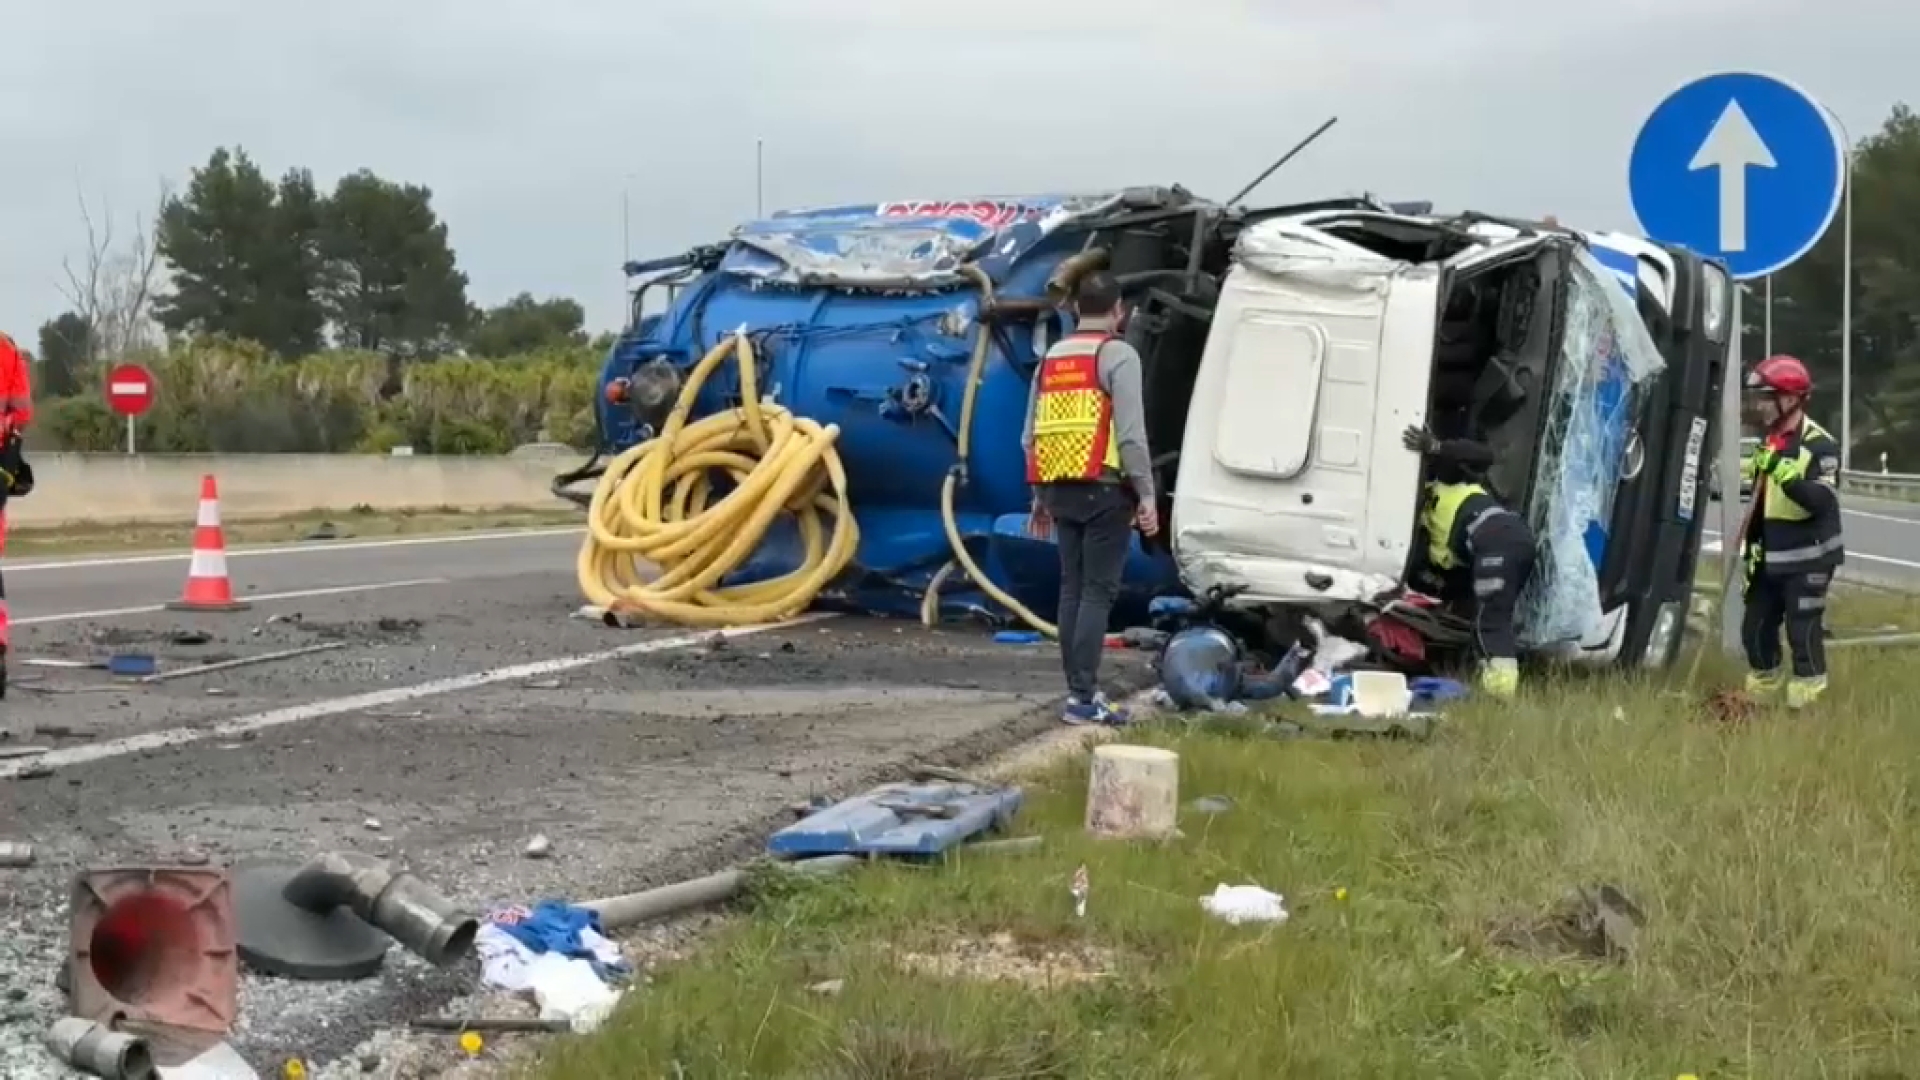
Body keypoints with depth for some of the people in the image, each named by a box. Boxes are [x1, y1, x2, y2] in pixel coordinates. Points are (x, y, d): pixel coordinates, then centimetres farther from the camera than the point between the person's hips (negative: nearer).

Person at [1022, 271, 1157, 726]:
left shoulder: (1051, 358, 15)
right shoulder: (1118, 355, -6)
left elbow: (1031, 435, 16)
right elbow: (1131, 433, -14)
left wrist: (1040, 497, 22)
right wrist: (1146, 495, -10)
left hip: (1061, 490, 7)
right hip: (1104, 489, -6)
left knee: (1072, 589, 12)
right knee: (1098, 591, -6)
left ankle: (1079, 689, 14)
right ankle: (1084, 697, -11)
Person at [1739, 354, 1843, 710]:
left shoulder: (1820, 445, -14)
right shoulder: (1768, 444, 12)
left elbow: (1823, 501, -27)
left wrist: (1784, 473, -37)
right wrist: (1751, 552, 19)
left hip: (1808, 560, -8)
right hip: (1771, 561, 8)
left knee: (1803, 633, -7)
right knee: (1755, 629, 10)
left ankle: (1805, 706, 1)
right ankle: (1759, 697, 25)